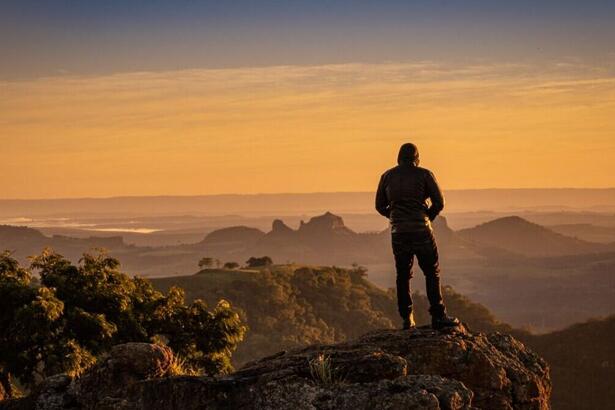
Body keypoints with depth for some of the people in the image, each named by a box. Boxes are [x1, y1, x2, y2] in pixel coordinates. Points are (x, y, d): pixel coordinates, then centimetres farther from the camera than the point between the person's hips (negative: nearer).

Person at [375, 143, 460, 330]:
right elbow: (439, 203, -3)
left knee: (403, 276, 11)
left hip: (398, 232, 3)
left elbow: (380, 206, 10)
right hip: (421, 231, -3)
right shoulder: (424, 174, -2)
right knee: (432, 273, 4)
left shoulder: (387, 176, 7)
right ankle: (438, 316, -1)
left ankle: (407, 319, 10)